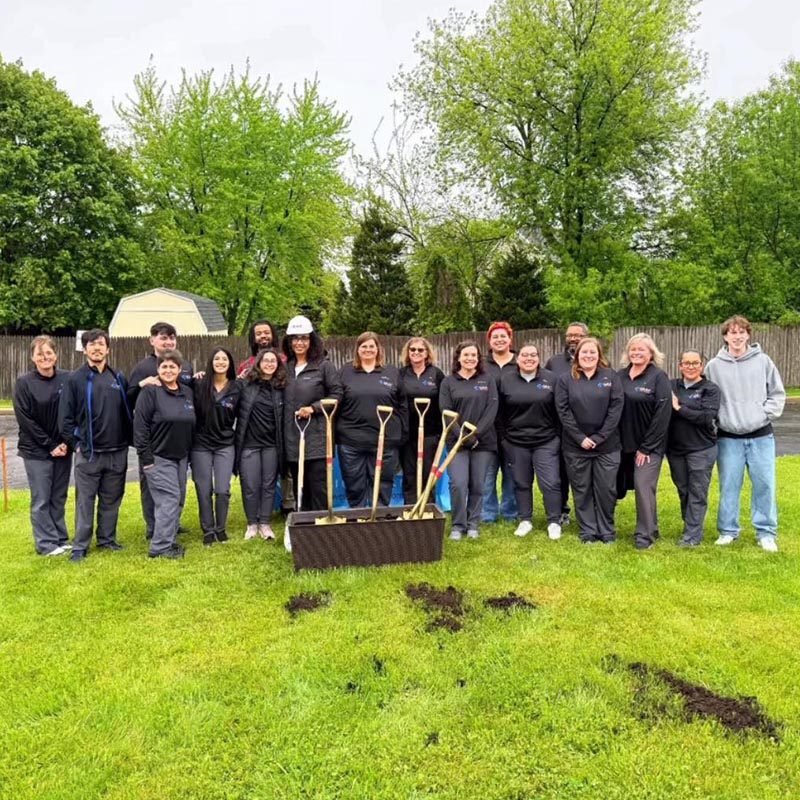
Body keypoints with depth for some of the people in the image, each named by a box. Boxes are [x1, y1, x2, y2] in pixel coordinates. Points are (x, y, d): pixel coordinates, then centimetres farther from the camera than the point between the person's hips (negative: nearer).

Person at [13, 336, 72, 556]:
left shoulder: (67, 379, 0)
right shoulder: (24, 383, -7)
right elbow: (25, 420, -8)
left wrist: (66, 442, -6)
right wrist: (50, 445, -11)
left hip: (63, 448, 3)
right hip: (36, 451, -3)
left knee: (59, 497, 11)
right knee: (41, 499, 3)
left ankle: (61, 539, 21)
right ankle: (46, 544, 13)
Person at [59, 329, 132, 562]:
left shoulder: (118, 378, 9)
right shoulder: (75, 379, -3)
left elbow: (128, 411, 14)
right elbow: (65, 417, -3)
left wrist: (128, 439, 7)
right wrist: (75, 444, -6)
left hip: (117, 453, 3)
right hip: (88, 453, -3)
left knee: (111, 500, 12)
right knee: (85, 501, 2)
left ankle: (107, 539, 26)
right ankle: (80, 546, 11)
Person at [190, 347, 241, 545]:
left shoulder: (236, 387, 1)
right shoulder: (199, 384, -4)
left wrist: (238, 441, 8)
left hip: (225, 445, 1)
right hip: (201, 444, -1)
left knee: (223, 490, -2)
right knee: (204, 490, 4)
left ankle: (221, 528, 18)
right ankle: (208, 530, 19)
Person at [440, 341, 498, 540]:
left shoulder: (488, 379, 5)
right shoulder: (448, 382, 5)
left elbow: (492, 409, -3)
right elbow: (446, 412, -2)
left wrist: (476, 433, -13)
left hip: (484, 441, 1)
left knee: (478, 485, 5)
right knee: (458, 484, -9)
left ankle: (473, 524, 21)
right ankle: (458, 525, 7)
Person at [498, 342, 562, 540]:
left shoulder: (551, 379, -1)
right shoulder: (506, 380, 1)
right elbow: (500, 412, 6)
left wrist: (558, 436, 0)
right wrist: (504, 437, 4)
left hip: (546, 442, -1)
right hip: (515, 442, 1)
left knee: (550, 483, -2)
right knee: (521, 483, 11)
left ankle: (554, 522, 13)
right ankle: (525, 520, 24)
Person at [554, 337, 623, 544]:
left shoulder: (611, 377, 2)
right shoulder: (566, 379, 2)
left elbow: (616, 408, -4)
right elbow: (563, 411, -4)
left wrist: (599, 437, -11)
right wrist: (580, 438, -12)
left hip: (607, 445, 0)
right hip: (576, 446, 0)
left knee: (606, 489, 5)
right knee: (582, 490, 7)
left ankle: (607, 530, 20)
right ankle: (587, 531, 19)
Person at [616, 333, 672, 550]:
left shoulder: (659, 377, -7)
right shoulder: (620, 376, 7)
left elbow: (663, 414, -12)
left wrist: (647, 447, -14)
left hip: (649, 445, -5)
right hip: (624, 443, 5)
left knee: (644, 486, -9)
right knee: (615, 484, 8)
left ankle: (645, 534, 4)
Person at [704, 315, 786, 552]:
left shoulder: (763, 361, 2)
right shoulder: (714, 366, 1)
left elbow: (777, 393, 6)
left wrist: (765, 415, -5)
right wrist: (717, 422, -4)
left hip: (761, 436, 0)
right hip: (728, 437, 0)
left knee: (765, 485, 3)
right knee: (729, 486, 5)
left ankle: (766, 533, 15)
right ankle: (728, 531, 18)